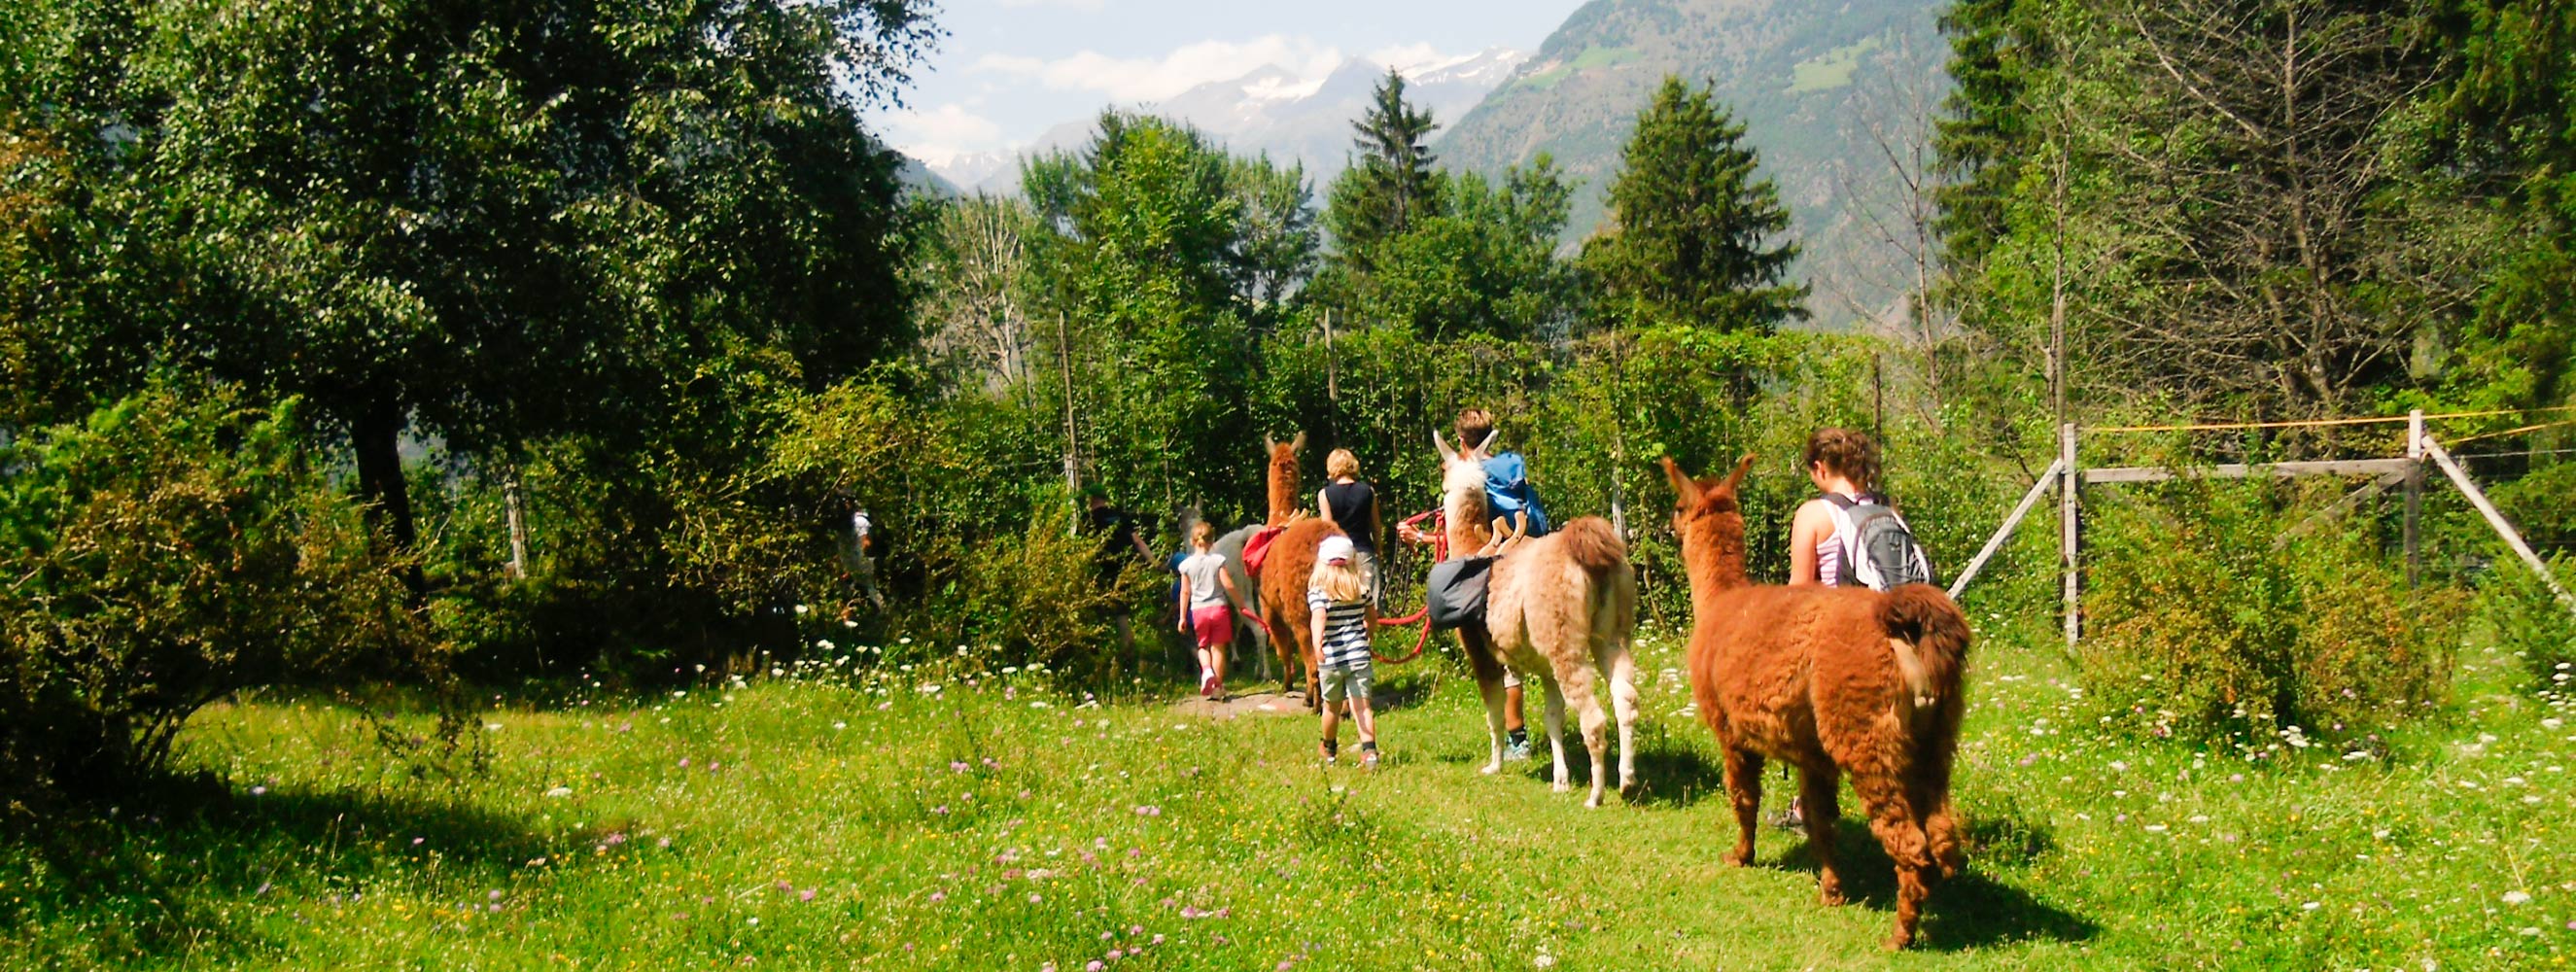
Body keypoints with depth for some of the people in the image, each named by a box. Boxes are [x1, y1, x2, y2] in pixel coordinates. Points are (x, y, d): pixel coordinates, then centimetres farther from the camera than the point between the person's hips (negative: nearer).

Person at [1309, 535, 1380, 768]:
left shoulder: (1317, 590, -8)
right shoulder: (1361, 589, 4)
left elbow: (1319, 617, -26)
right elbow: (1371, 618, 17)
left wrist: (1317, 643, -40)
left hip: (1331, 658, -1)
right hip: (1359, 655, 1)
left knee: (1332, 706, 17)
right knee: (1361, 705, -3)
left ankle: (1330, 750, 38)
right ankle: (1369, 749, -21)